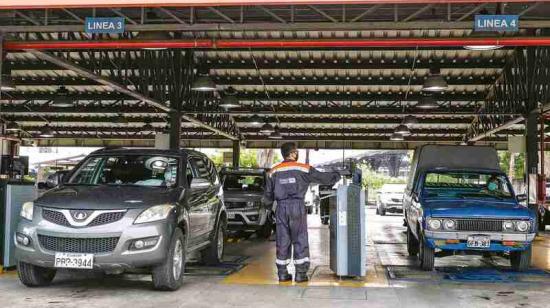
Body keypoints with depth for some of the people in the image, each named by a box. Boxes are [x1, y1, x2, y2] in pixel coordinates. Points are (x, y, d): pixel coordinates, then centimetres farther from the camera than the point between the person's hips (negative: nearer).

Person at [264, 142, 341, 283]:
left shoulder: (274, 171, 7)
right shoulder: (303, 169, -3)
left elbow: (268, 195, 9)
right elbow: (323, 178, 2)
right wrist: (337, 176, 20)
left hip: (281, 208, 3)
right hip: (297, 207, -3)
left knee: (282, 241, 9)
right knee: (300, 241, 4)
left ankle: (282, 273, 12)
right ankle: (301, 273, 4)